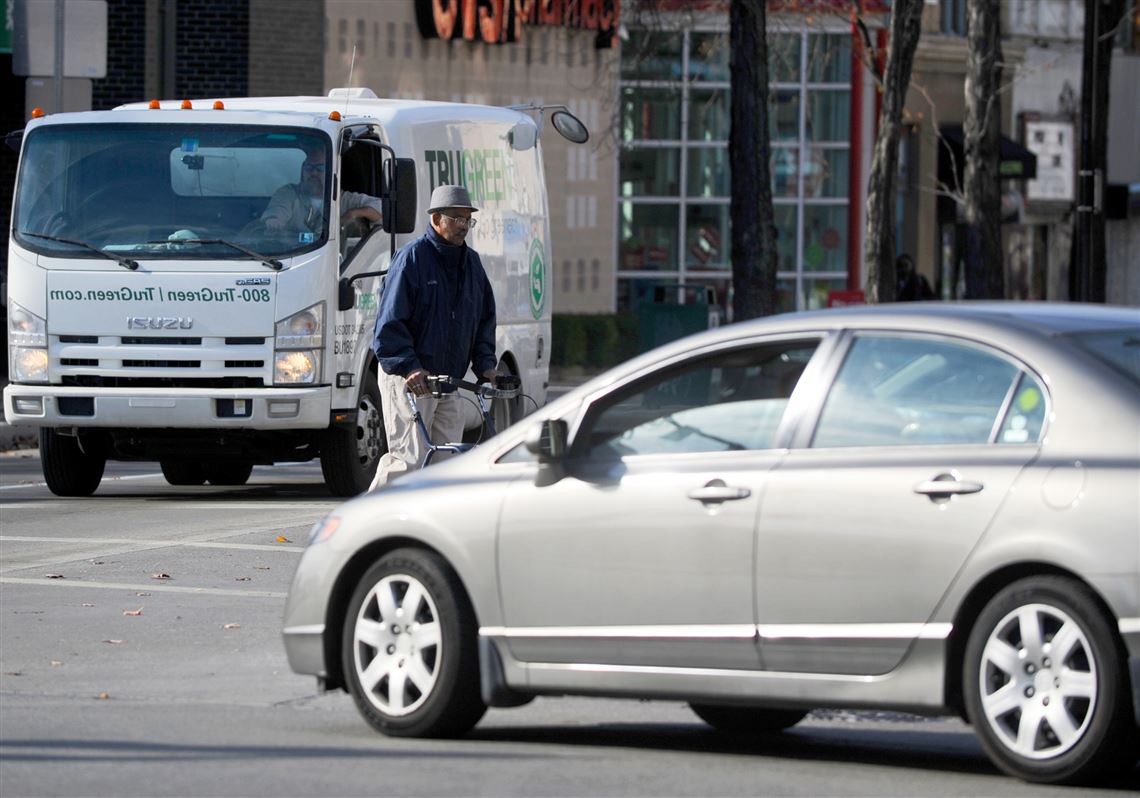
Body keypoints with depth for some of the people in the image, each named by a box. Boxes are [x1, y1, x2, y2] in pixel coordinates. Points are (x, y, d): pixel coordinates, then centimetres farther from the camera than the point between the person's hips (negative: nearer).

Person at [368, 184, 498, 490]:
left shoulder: (471, 262, 14)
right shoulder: (412, 257, -9)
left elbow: (485, 316, 22)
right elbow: (391, 320, -14)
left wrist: (485, 362, 7)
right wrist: (408, 367, -23)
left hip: (448, 381, 7)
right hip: (408, 378, -7)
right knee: (411, 458, -12)